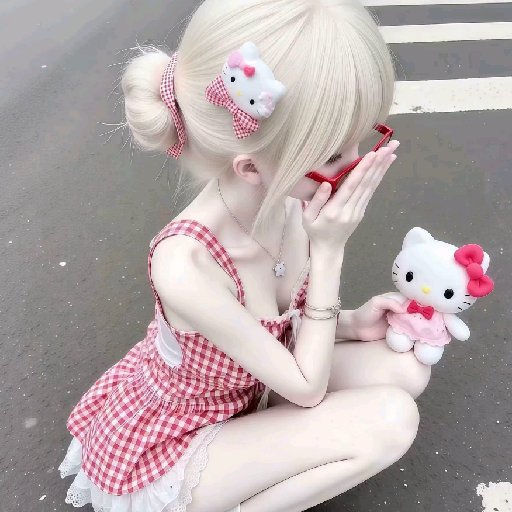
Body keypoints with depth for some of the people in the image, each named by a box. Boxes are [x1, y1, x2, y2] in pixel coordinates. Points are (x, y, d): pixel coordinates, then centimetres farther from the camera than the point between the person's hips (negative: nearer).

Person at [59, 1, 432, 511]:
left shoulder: (286, 199, -20)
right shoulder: (185, 265, -39)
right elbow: (307, 390, -25)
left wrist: (350, 322, -17)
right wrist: (329, 251, -31)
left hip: (243, 383, 6)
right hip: (163, 452, -6)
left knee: (406, 371, -2)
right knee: (391, 421, -19)